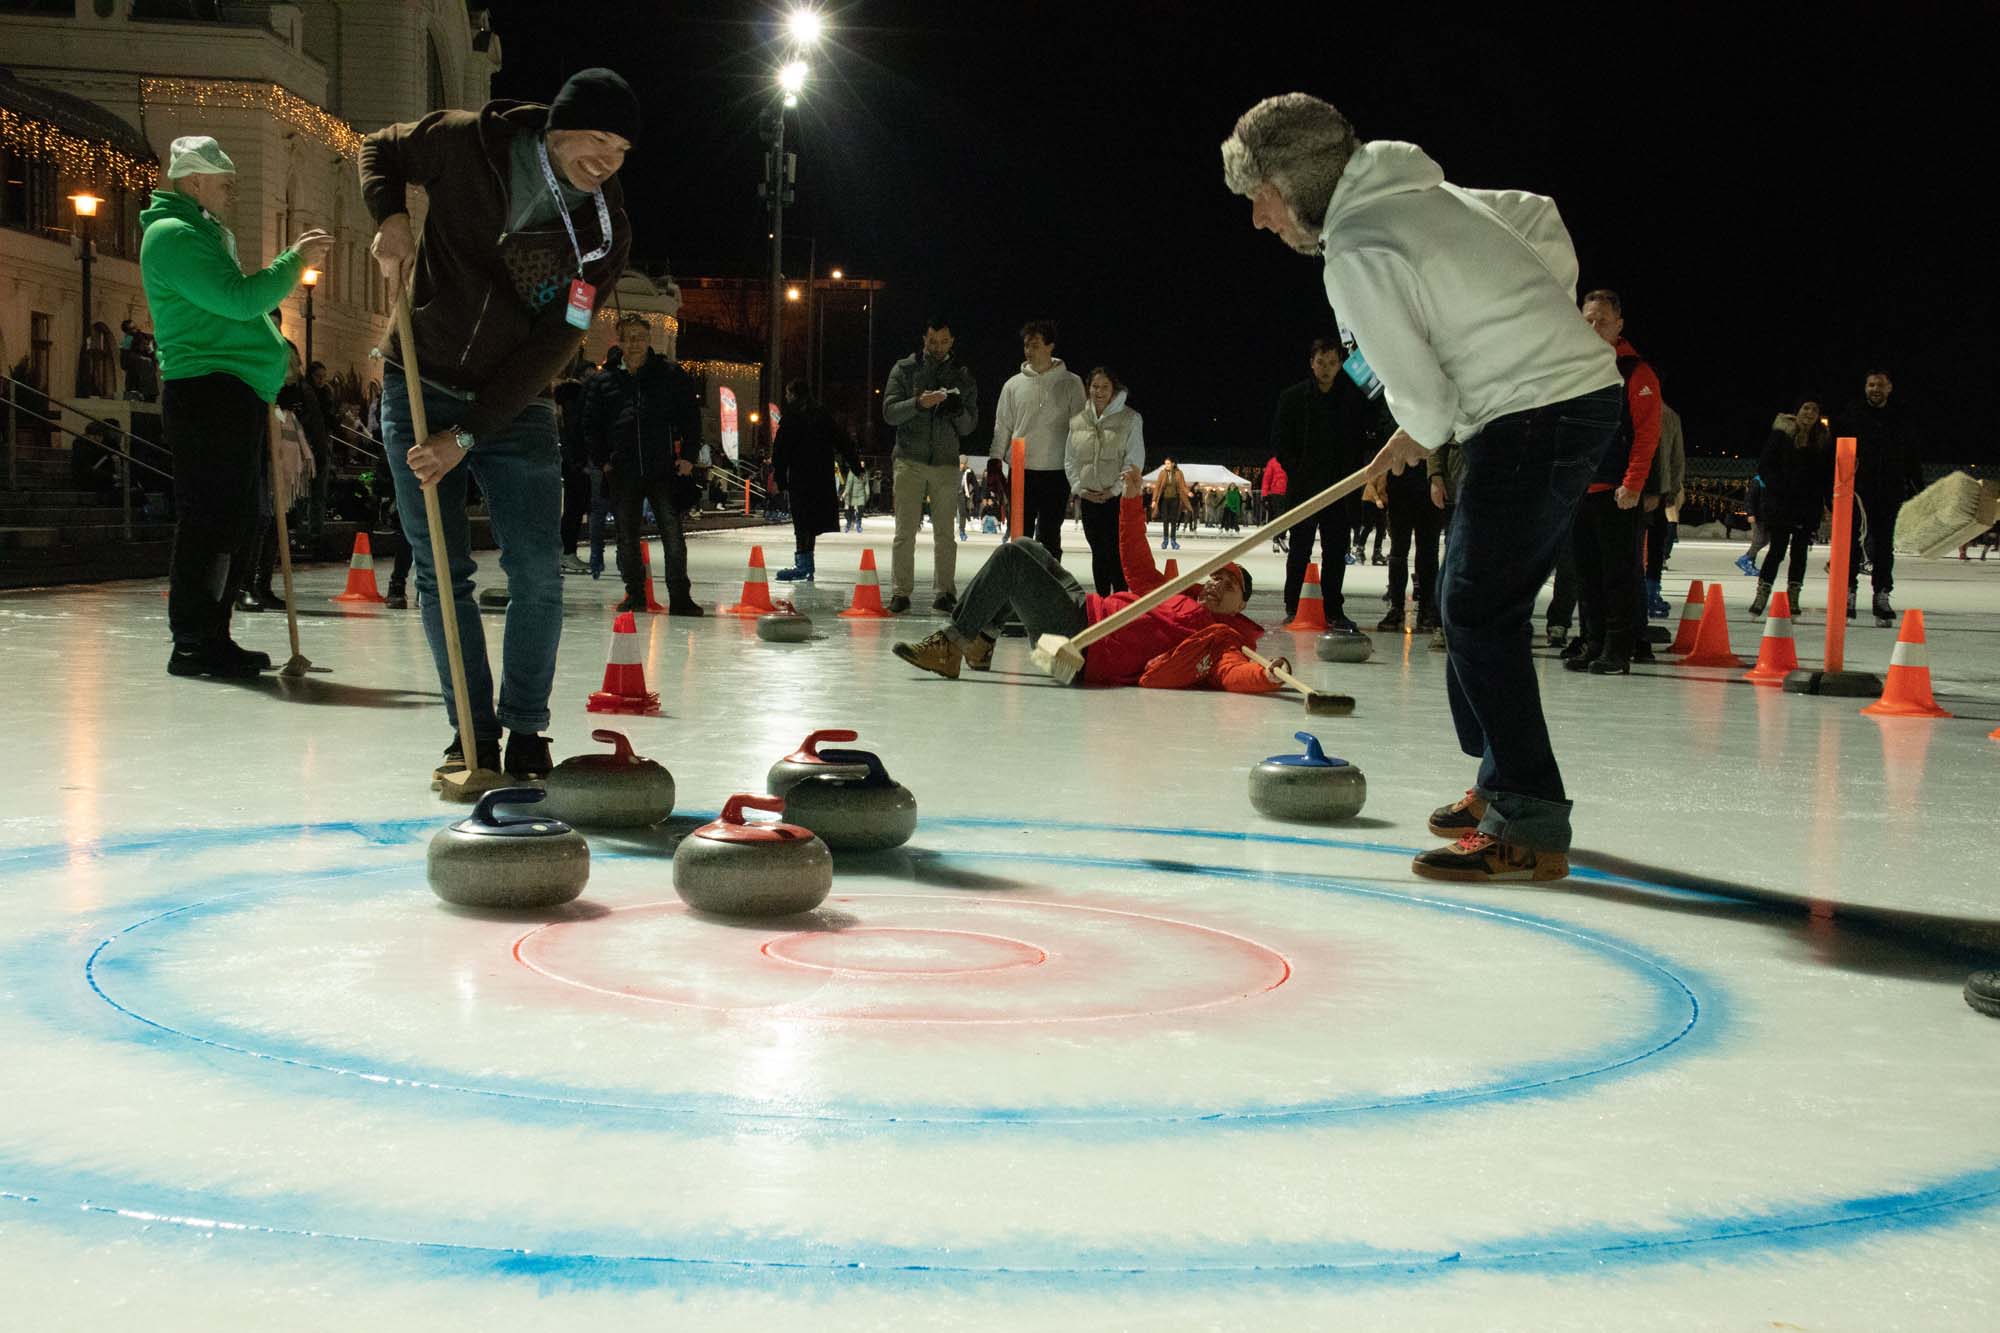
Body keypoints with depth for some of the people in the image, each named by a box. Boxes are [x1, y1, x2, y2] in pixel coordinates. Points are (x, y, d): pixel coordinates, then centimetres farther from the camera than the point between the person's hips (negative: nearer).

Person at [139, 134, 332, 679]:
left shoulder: (202, 232, 25)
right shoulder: (172, 235, -8)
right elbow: (238, 298, -17)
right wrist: (294, 261, -8)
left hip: (237, 396, 11)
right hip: (208, 392, -11)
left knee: (236, 523, 12)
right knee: (209, 520, -11)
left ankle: (211, 635, 17)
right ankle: (193, 643, -9)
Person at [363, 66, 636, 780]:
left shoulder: (605, 230, -9)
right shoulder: (466, 143, -10)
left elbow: (552, 347, -14)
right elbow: (380, 149, 11)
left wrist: (466, 435, -20)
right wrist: (391, 216, -12)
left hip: (516, 406, 1)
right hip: (422, 390, -1)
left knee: (538, 574, -7)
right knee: (442, 573, -1)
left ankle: (525, 730, 8)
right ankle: (473, 735, 9)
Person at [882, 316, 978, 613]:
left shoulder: (962, 376, 11)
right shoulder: (904, 369, 7)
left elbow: (969, 427, 9)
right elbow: (890, 412, -3)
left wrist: (958, 410, -13)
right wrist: (918, 403, -19)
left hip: (947, 465, 1)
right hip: (910, 462, -1)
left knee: (944, 533, 4)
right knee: (905, 532, -4)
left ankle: (945, 592, 9)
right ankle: (900, 592, -2)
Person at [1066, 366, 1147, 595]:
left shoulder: (1130, 419, -2)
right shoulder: (1078, 421, 10)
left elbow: (1134, 460, -7)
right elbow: (1070, 459, 12)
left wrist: (1115, 489, -12)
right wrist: (1079, 488, -1)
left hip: (1118, 497, -4)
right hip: (1089, 498, 4)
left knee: (1116, 552, -10)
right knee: (1098, 553, 9)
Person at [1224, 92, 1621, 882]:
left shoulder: (1354, 257, -17)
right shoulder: (1421, 194, 12)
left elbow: (1425, 401, -16)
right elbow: (1539, 219, 23)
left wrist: (1413, 441, 6)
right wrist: (1540, 324, 27)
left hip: (1537, 416, -10)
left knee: (1479, 611, -9)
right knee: (1476, 602, 16)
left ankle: (1530, 825, -9)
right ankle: (1502, 783, 26)